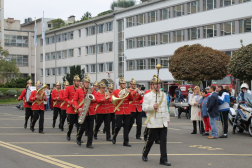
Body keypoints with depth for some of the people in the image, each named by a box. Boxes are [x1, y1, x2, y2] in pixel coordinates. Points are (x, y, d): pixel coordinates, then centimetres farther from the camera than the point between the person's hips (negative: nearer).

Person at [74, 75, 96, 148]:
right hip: (83, 112, -2)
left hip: (91, 112, 2)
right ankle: (78, 138, 28)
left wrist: (92, 98, -18)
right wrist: (78, 108, -13)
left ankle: (89, 144, 8)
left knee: (90, 129, 1)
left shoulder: (92, 90, 9)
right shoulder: (78, 91, 3)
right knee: (83, 127, -1)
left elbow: (95, 100, 4)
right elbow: (75, 100, 1)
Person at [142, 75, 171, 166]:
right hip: (154, 123, -4)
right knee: (150, 140, 6)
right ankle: (144, 155, 29)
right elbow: (144, 107, -8)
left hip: (163, 123, 4)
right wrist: (152, 106, -25)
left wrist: (167, 118, 18)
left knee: (163, 141, 0)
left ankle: (163, 159, 4)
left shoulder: (164, 95, 14)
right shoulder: (147, 95, -2)